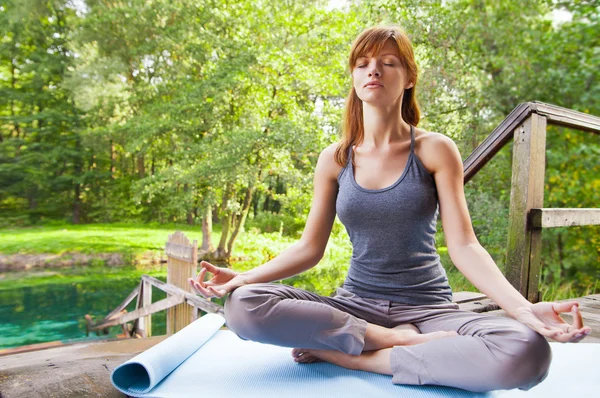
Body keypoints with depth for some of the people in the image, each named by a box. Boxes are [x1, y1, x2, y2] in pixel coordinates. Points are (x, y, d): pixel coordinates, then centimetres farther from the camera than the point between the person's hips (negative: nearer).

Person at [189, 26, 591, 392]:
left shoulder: (435, 150, -3)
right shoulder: (334, 159, 3)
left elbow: (463, 245, -7)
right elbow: (309, 247, 4)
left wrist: (523, 307, -23)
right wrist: (243, 276, -9)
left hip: (427, 306, 0)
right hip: (356, 303, 1)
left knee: (526, 351, -32)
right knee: (244, 305, -24)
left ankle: (349, 354, -18)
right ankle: (403, 341, -16)